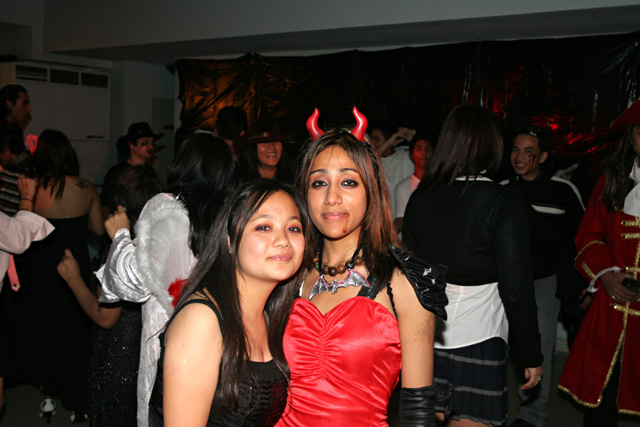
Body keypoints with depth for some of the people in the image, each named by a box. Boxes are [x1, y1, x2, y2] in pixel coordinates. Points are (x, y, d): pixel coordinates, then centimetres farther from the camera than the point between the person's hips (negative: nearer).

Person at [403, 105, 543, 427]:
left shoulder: (420, 197, 1)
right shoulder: (505, 204, -12)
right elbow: (516, 290, -11)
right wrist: (532, 355, 0)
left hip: (423, 341, 4)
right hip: (477, 343, -4)